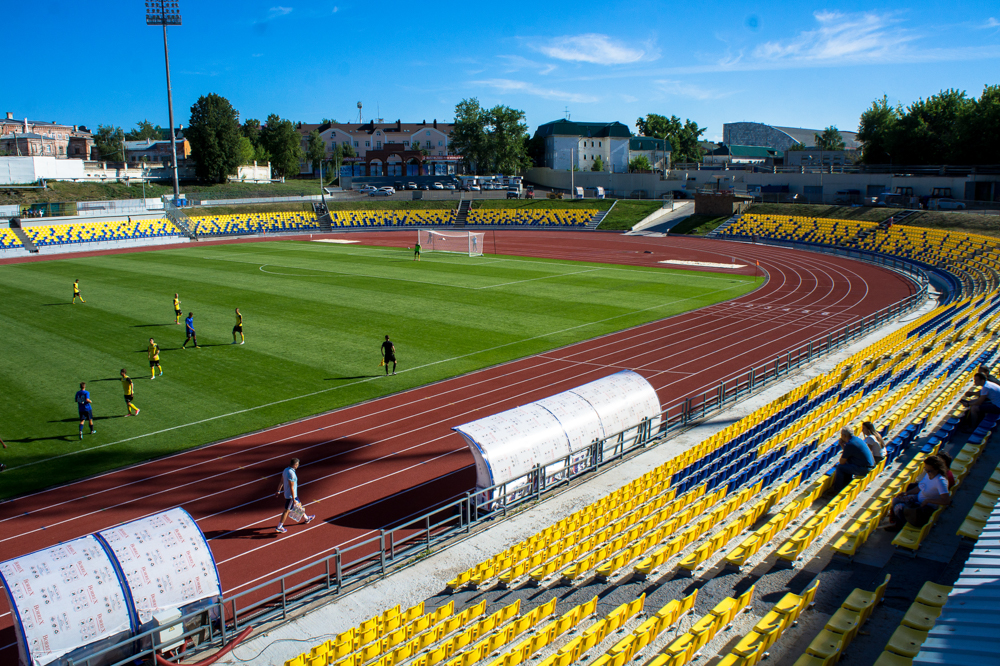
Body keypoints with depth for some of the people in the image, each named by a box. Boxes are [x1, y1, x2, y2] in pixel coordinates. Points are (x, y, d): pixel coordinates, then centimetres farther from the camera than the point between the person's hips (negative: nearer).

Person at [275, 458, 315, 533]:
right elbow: (291, 488, -27)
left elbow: (281, 482, 9)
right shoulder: (291, 474, -30)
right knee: (287, 510, 3)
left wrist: (278, 491, 20)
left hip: (286, 493, 10)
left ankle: (306, 518, 44)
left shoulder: (286, 470, -1)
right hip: (291, 495, -10)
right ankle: (279, 527, 13)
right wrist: (293, 499, -22)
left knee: (299, 504, 25)